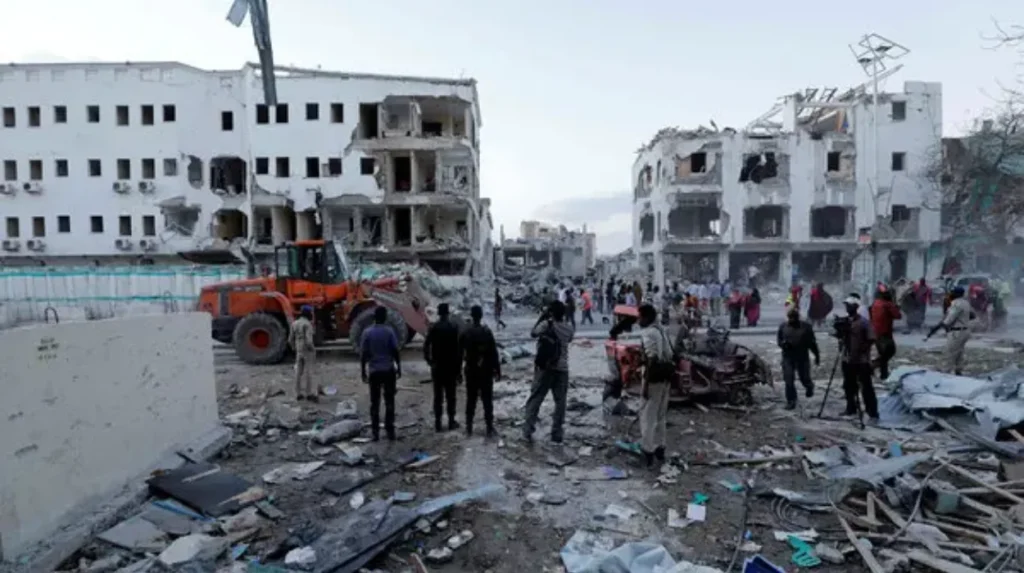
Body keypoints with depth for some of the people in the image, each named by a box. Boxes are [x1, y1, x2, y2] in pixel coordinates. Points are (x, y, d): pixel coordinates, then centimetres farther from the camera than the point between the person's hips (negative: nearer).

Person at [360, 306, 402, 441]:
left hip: (374, 371, 1)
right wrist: (399, 368, 4)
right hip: (389, 370, -1)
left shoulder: (367, 333, -2)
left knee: (374, 402, 8)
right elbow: (395, 351, -6)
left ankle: (375, 432, 8)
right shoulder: (389, 331, -5)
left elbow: (363, 354, -2)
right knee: (389, 402, 6)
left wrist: (363, 372, 6)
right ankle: (390, 431, 7)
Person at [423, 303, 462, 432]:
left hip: (437, 366, 1)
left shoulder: (433, 327, -3)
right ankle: (451, 421, 11)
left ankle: (438, 422, 9)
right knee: (450, 395, 7)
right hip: (451, 365, -1)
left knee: (438, 395, 7)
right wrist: (458, 363, -1)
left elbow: (426, 346, -7)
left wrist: (429, 360, 6)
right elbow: (459, 347, -8)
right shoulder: (454, 327, -7)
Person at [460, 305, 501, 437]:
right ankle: (490, 429, 6)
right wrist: (498, 370, -3)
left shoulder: (465, 333, -2)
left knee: (471, 400, 12)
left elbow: (459, 354, 3)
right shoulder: (487, 332, -11)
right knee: (487, 400, 4)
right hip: (486, 371, -2)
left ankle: (469, 428, 16)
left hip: (471, 371, 3)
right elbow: (494, 353, -11)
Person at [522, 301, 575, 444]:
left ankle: (528, 430, 2)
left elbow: (533, 333, 5)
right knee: (560, 401, 10)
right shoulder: (568, 329, -1)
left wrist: (542, 317, 9)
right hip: (562, 369, 2)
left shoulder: (546, 325, -10)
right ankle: (557, 434, 12)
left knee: (535, 399, 6)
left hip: (544, 368, -2)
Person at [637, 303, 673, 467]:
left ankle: (647, 451, 6)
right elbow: (669, 355, 14)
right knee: (660, 415, 18)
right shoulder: (661, 331, 12)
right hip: (665, 376, 9)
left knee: (648, 416, 0)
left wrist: (645, 383, -20)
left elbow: (652, 359, -23)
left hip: (654, 377, -9)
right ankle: (660, 448, 28)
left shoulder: (647, 333, -17)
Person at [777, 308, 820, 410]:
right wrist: (783, 343, -13)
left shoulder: (806, 327, -2)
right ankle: (791, 401, 9)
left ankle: (809, 387, 45)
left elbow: (812, 342, 4)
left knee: (804, 378, 9)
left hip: (803, 357, -1)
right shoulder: (783, 326, 2)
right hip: (788, 357, 1)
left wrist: (817, 355, 5)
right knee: (788, 380, -2)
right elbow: (779, 340, 9)